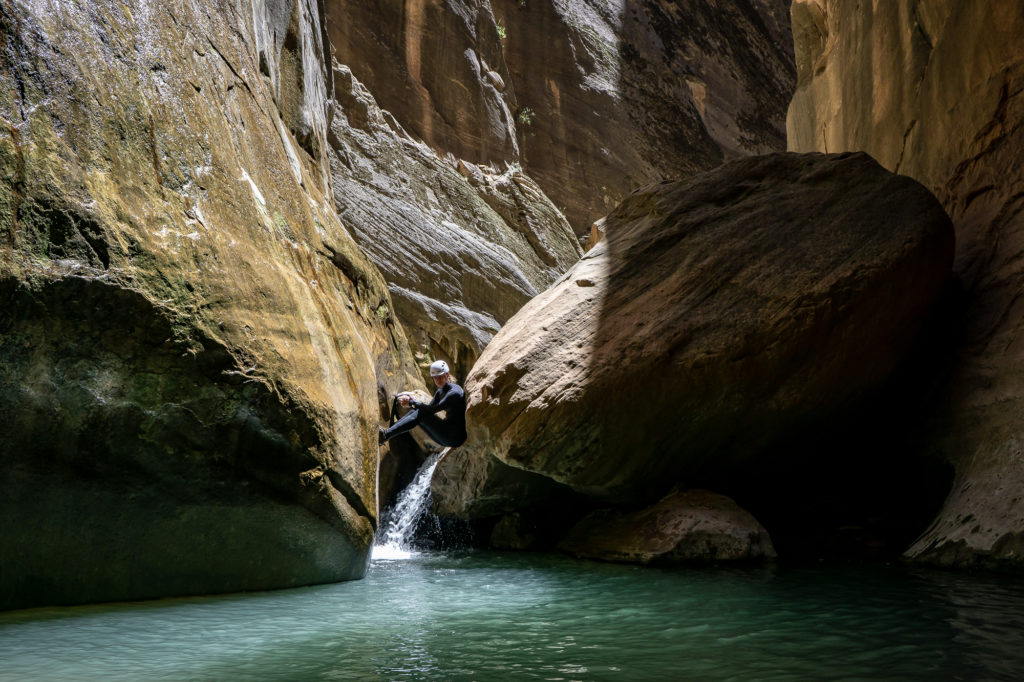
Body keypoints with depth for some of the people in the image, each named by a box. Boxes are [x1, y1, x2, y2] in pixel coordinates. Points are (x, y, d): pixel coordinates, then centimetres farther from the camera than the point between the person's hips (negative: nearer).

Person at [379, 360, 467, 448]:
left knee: (421, 414, -20)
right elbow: (428, 408, 5)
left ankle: (386, 435, -25)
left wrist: (411, 403, -17)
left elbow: (432, 409, -23)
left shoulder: (454, 392, -17)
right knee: (415, 411, -1)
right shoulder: (440, 391, 12)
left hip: (456, 437, -9)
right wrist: (412, 400, -11)